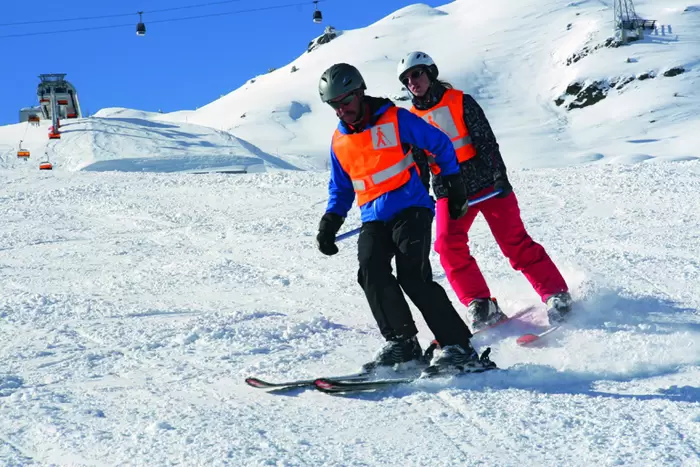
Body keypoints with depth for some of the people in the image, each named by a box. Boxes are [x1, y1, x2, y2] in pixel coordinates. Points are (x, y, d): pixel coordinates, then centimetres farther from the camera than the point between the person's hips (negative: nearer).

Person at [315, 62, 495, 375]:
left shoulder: (395, 119, -2)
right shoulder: (339, 141, 14)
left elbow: (440, 144, 7)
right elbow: (341, 188, 24)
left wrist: (454, 183, 7)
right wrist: (330, 221, 9)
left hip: (410, 209, -5)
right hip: (373, 220, 5)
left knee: (413, 277, -21)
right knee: (371, 273, -22)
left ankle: (457, 346, -17)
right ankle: (401, 343, -13)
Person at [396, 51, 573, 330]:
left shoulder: (460, 102, -2)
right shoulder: (412, 119, 8)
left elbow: (487, 142, -8)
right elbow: (418, 164, 11)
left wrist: (499, 176, -18)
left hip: (486, 184, -3)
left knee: (515, 242, -8)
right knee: (448, 245, -17)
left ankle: (556, 294, 0)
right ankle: (480, 305, -9)